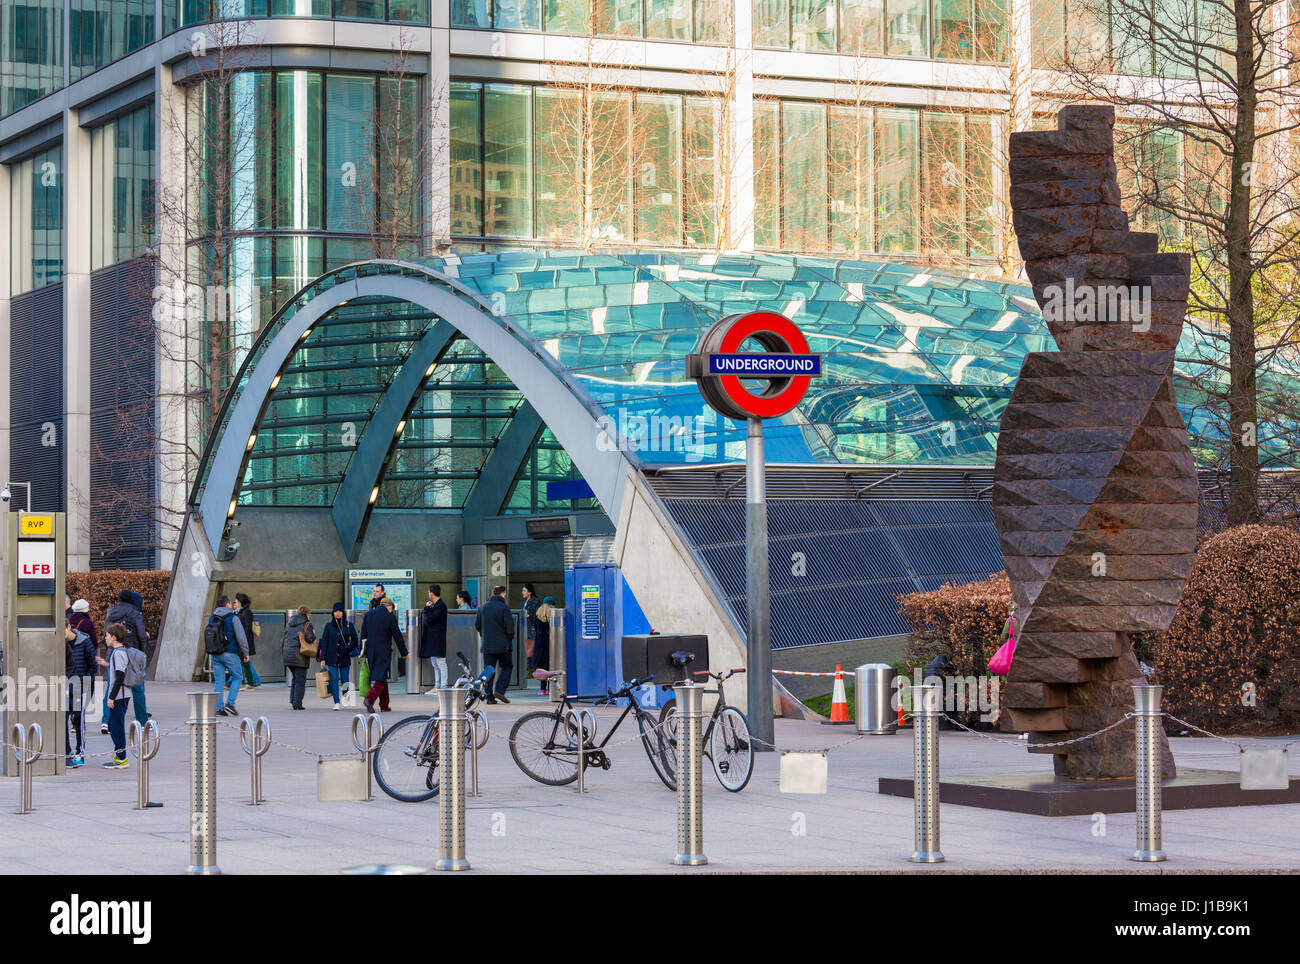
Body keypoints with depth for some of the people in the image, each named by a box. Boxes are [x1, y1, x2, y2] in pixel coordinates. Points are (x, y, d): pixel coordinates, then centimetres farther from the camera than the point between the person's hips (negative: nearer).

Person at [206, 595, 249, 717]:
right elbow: (241, 637, -6)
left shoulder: (211, 618, 9)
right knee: (237, 677, 8)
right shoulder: (233, 618, -6)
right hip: (230, 654, -5)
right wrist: (245, 653, 3)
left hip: (215, 655, 5)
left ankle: (218, 708, 1)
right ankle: (230, 703, -5)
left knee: (218, 681, 7)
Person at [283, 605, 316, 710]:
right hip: (300, 655, -6)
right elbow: (310, 638, -16)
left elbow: (285, 636, 14)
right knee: (300, 680, 1)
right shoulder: (306, 623, -7)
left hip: (288, 654, 6)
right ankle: (297, 703, -1)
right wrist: (313, 633, 3)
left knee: (295, 678, 22)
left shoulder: (289, 623, 13)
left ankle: (292, 700, 15)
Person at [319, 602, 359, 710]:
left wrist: (348, 649, -9)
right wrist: (323, 658, -1)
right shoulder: (329, 626, 5)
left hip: (344, 657, 0)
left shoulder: (348, 625, 4)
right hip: (332, 657, 0)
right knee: (334, 680, -8)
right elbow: (324, 642, 4)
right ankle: (336, 703, -9)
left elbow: (355, 640, 9)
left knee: (344, 680, 2)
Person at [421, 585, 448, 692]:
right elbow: (429, 620, 18)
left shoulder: (441, 606, -15)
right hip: (432, 639, 10)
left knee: (441, 663, -6)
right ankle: (437, 686, 17)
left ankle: (443, 687, -4)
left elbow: (430, 619, -21)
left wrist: (427, 608, -8)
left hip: (438, 638, -10)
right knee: (435, 663, 13)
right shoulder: (435, 605, 15)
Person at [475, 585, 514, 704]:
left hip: (486, 645, 4)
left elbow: (477, 626, 13)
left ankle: (489, 697, 3)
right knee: (506, 667, 10)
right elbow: (509, 626, -14)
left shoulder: (482, 607, 8)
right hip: (502, 645, -4)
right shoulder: (504, 607, -9)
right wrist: (510, 637, 4)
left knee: (488, 671, 7)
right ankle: (499, 690, -5)